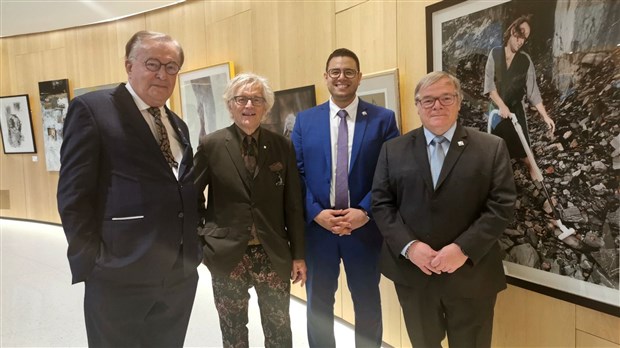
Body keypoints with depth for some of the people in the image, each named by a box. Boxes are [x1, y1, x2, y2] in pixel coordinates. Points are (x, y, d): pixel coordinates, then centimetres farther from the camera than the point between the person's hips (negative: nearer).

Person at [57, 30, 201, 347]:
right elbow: (73, 195, -10)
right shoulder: (92, 109, -6)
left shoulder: (177, 125, 14)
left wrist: (193, 248, 8)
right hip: (121, 274, -6)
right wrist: (91, 261, -12)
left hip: (180, 274, 6)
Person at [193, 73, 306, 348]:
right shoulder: (211, 145, -4)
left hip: (274, 255, 1)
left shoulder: (282, 146, 1)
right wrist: (202, 236, 0)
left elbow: (294, 205, 3)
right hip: (227, 255, -1)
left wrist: (298, 254, 3)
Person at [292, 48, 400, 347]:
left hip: (365, 227, -1)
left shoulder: (383, 119, -1)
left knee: (367, 304, 16)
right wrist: (316, 212, -12)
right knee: (318, 304, 16)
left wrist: (365, 212, -15)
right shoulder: (305, 120, 4)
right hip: (317, 226, 2)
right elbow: (297, 173, 0)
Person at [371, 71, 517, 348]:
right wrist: (408, 246, -13)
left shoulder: (492, 148, 0)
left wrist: (464, 249, -16)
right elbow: (381, 203, 0)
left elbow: (501, 205, -6)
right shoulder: (393, 150, 4)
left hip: (471, 275, -1)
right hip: (412, 272, 2)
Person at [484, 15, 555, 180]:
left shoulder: (525, 60, -6)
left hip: (516, 110, -1)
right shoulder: (495, 53, -5)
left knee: (523, 151, -3)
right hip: (495, 110, 1)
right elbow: (489, 83, -9)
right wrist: (501, 105, -20)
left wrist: (545, 116, -15)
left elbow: (533, 90, -7)